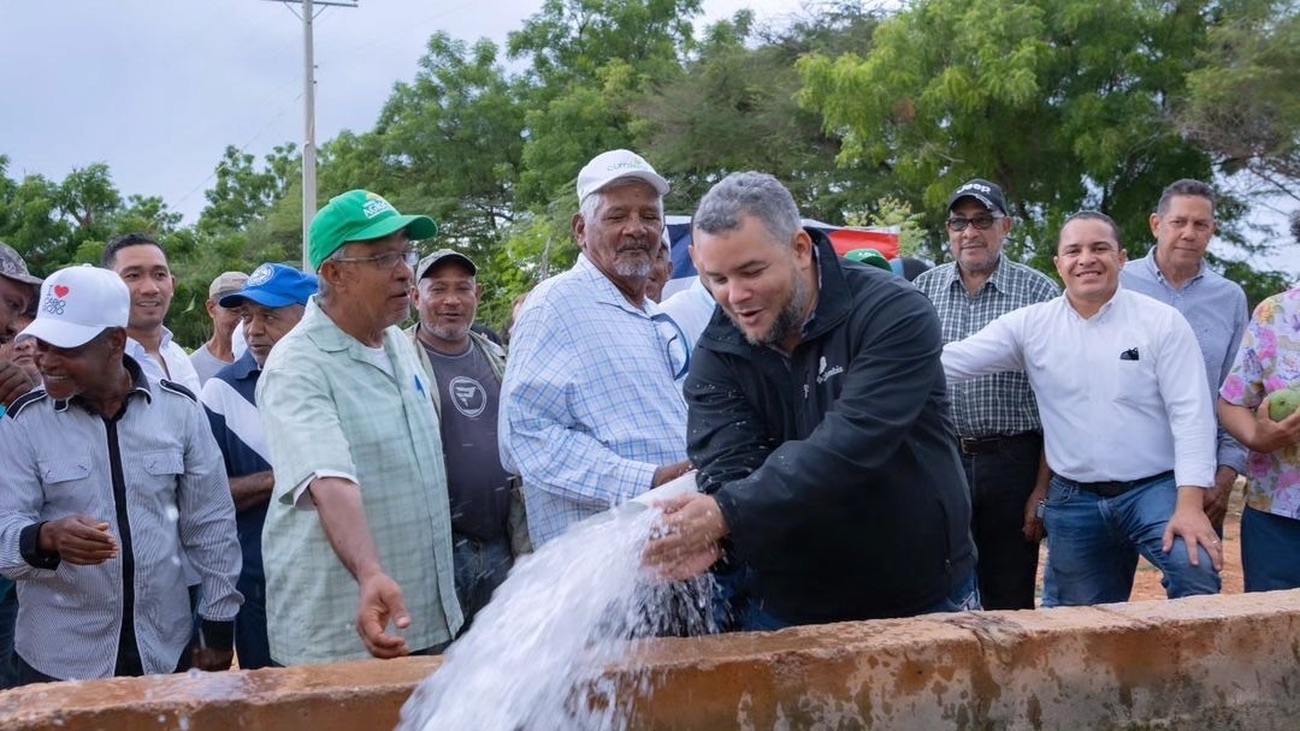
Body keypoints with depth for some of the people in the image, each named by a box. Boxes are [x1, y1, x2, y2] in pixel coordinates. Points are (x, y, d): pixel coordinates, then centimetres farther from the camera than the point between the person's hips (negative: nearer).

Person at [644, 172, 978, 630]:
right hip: (783, 609, 3)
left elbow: (850, 444, -31)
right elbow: (728, 468, -18)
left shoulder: (894, 315, -19)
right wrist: (709, 536, -42)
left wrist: (725, 515, -40)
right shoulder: (716, 357, -6)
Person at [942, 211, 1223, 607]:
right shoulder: (1030, 325, 2)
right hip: (1073, 500, 3)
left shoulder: (1162, 321, -4)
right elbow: (951, 360, -3)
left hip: (1155, 488, -2)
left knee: (1196, 569, -30)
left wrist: (1190, 504, -17)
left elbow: (1190, 413, -8)